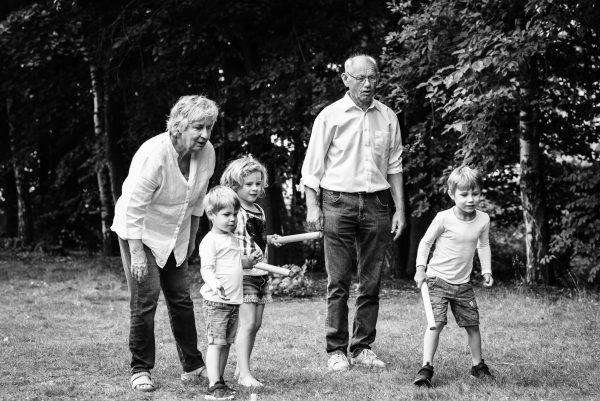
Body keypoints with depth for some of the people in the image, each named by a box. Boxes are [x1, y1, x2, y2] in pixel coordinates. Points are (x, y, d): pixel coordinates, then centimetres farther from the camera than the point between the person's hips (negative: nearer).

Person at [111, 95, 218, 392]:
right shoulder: (153, 154, -29)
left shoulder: (207, 153, -9)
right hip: (140, 233, -6)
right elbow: (134, 206, -25)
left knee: (181, 298, 7)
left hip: (174, 235, 6)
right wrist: (136, 254, -25)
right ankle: (140, 370, 0)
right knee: (145, 298, -10)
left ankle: (192, 365, 17)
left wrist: (191, 238, 14)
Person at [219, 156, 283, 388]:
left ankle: (241, 367, 22)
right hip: (243, 274, -8)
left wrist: (269, 239, 14)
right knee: (248, 323, -12)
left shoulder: (259, 211, 14)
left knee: (256, 323, 11)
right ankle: (244, 375, -11)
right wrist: (241, 258, -32)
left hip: (261, 273, 9)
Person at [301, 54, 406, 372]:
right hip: (338, 202, -3)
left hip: (376, 202, 3)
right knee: (338, 282, -2)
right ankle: (337, 350, 3)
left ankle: (363, 347, 12)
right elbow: (313, 165, 1)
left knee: (371, 281, 4)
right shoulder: (331, 116, 0)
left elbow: (394, 165, 15)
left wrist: (400, 209, 10)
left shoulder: (387, 117, 10)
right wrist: (312, 206, -6)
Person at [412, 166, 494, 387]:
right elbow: (425, 242, -3)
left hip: (463, 283, 4)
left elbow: (483, 245, 15)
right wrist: (420, 268, -11)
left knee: (472, 324, 6)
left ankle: (478, 365, 23)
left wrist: (486, 271, 7)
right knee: (436, 323, -14)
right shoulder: (443, 219, -14)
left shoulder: (483, 219, -1)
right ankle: (426, 367, -12)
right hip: (438, 279, -4)